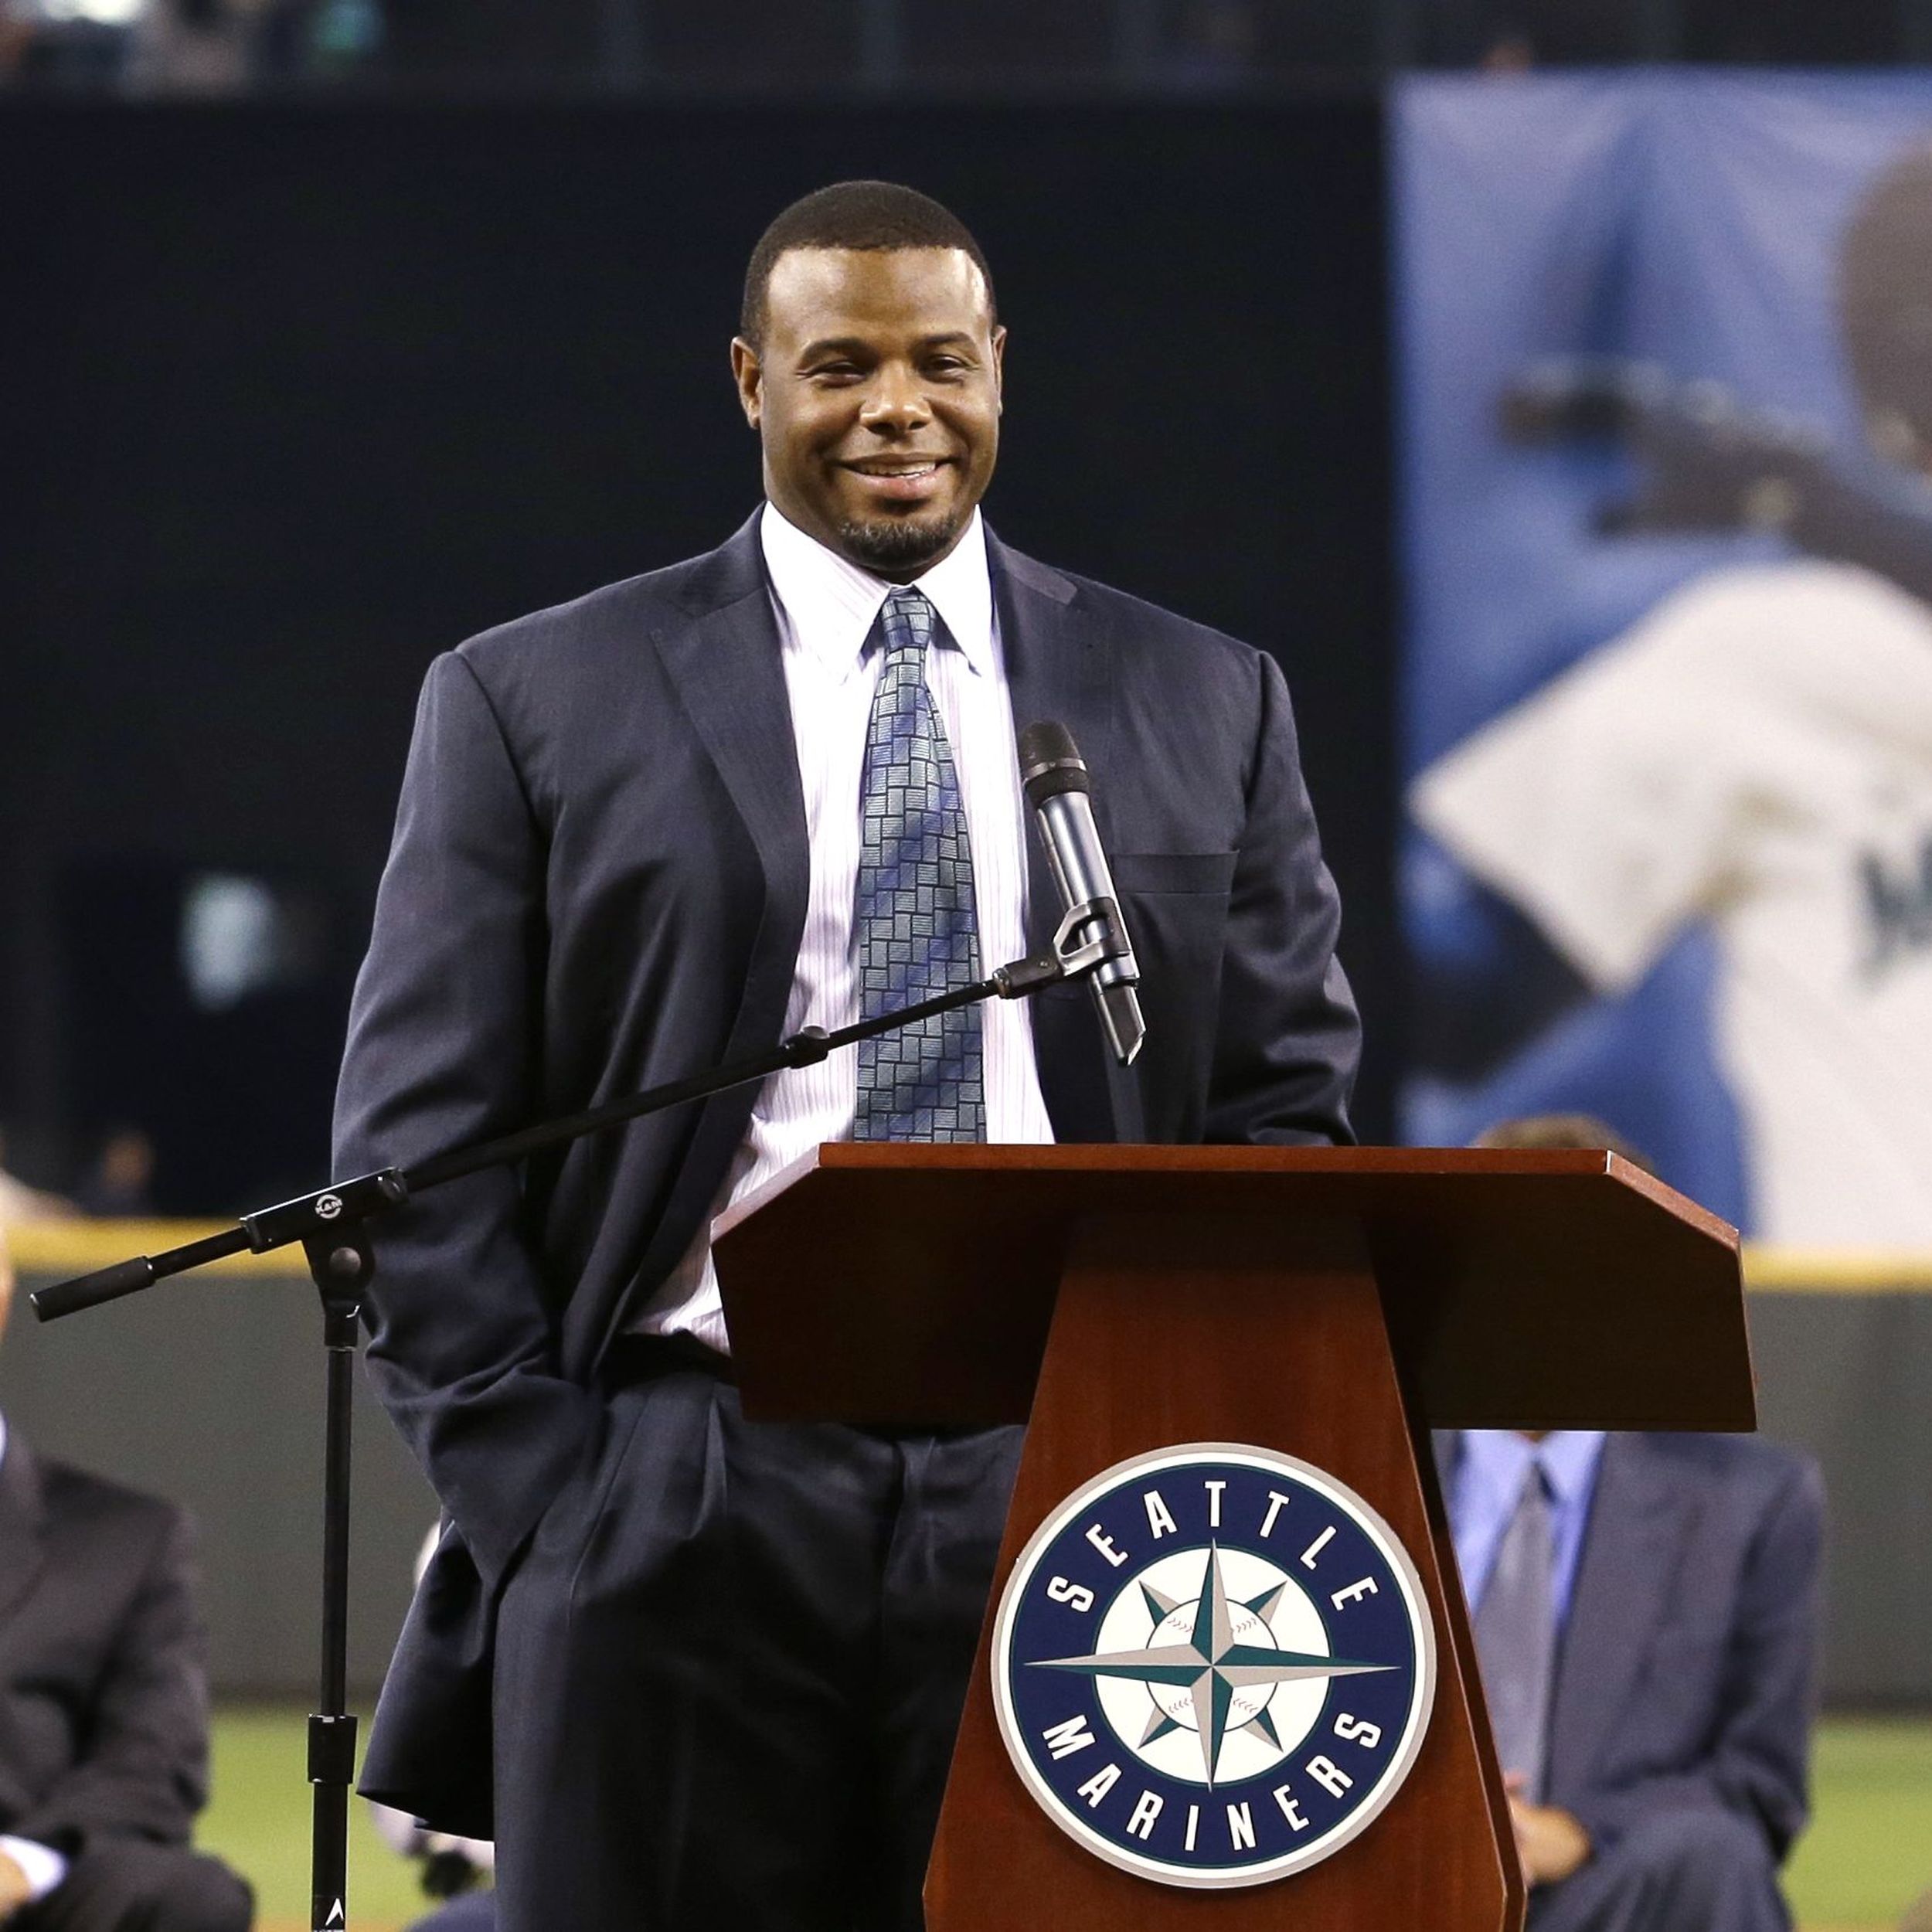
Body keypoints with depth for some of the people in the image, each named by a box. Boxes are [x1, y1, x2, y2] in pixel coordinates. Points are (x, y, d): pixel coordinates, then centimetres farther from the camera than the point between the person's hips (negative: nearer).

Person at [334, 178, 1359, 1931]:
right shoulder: (541, 706, 7)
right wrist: (542, 1510, -5)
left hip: (1074, 1513, 1)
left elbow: (1285, 1117, 13)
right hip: (685, 1509, -1)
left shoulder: (1204, 711, 13)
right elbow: (420, 1147, 4)